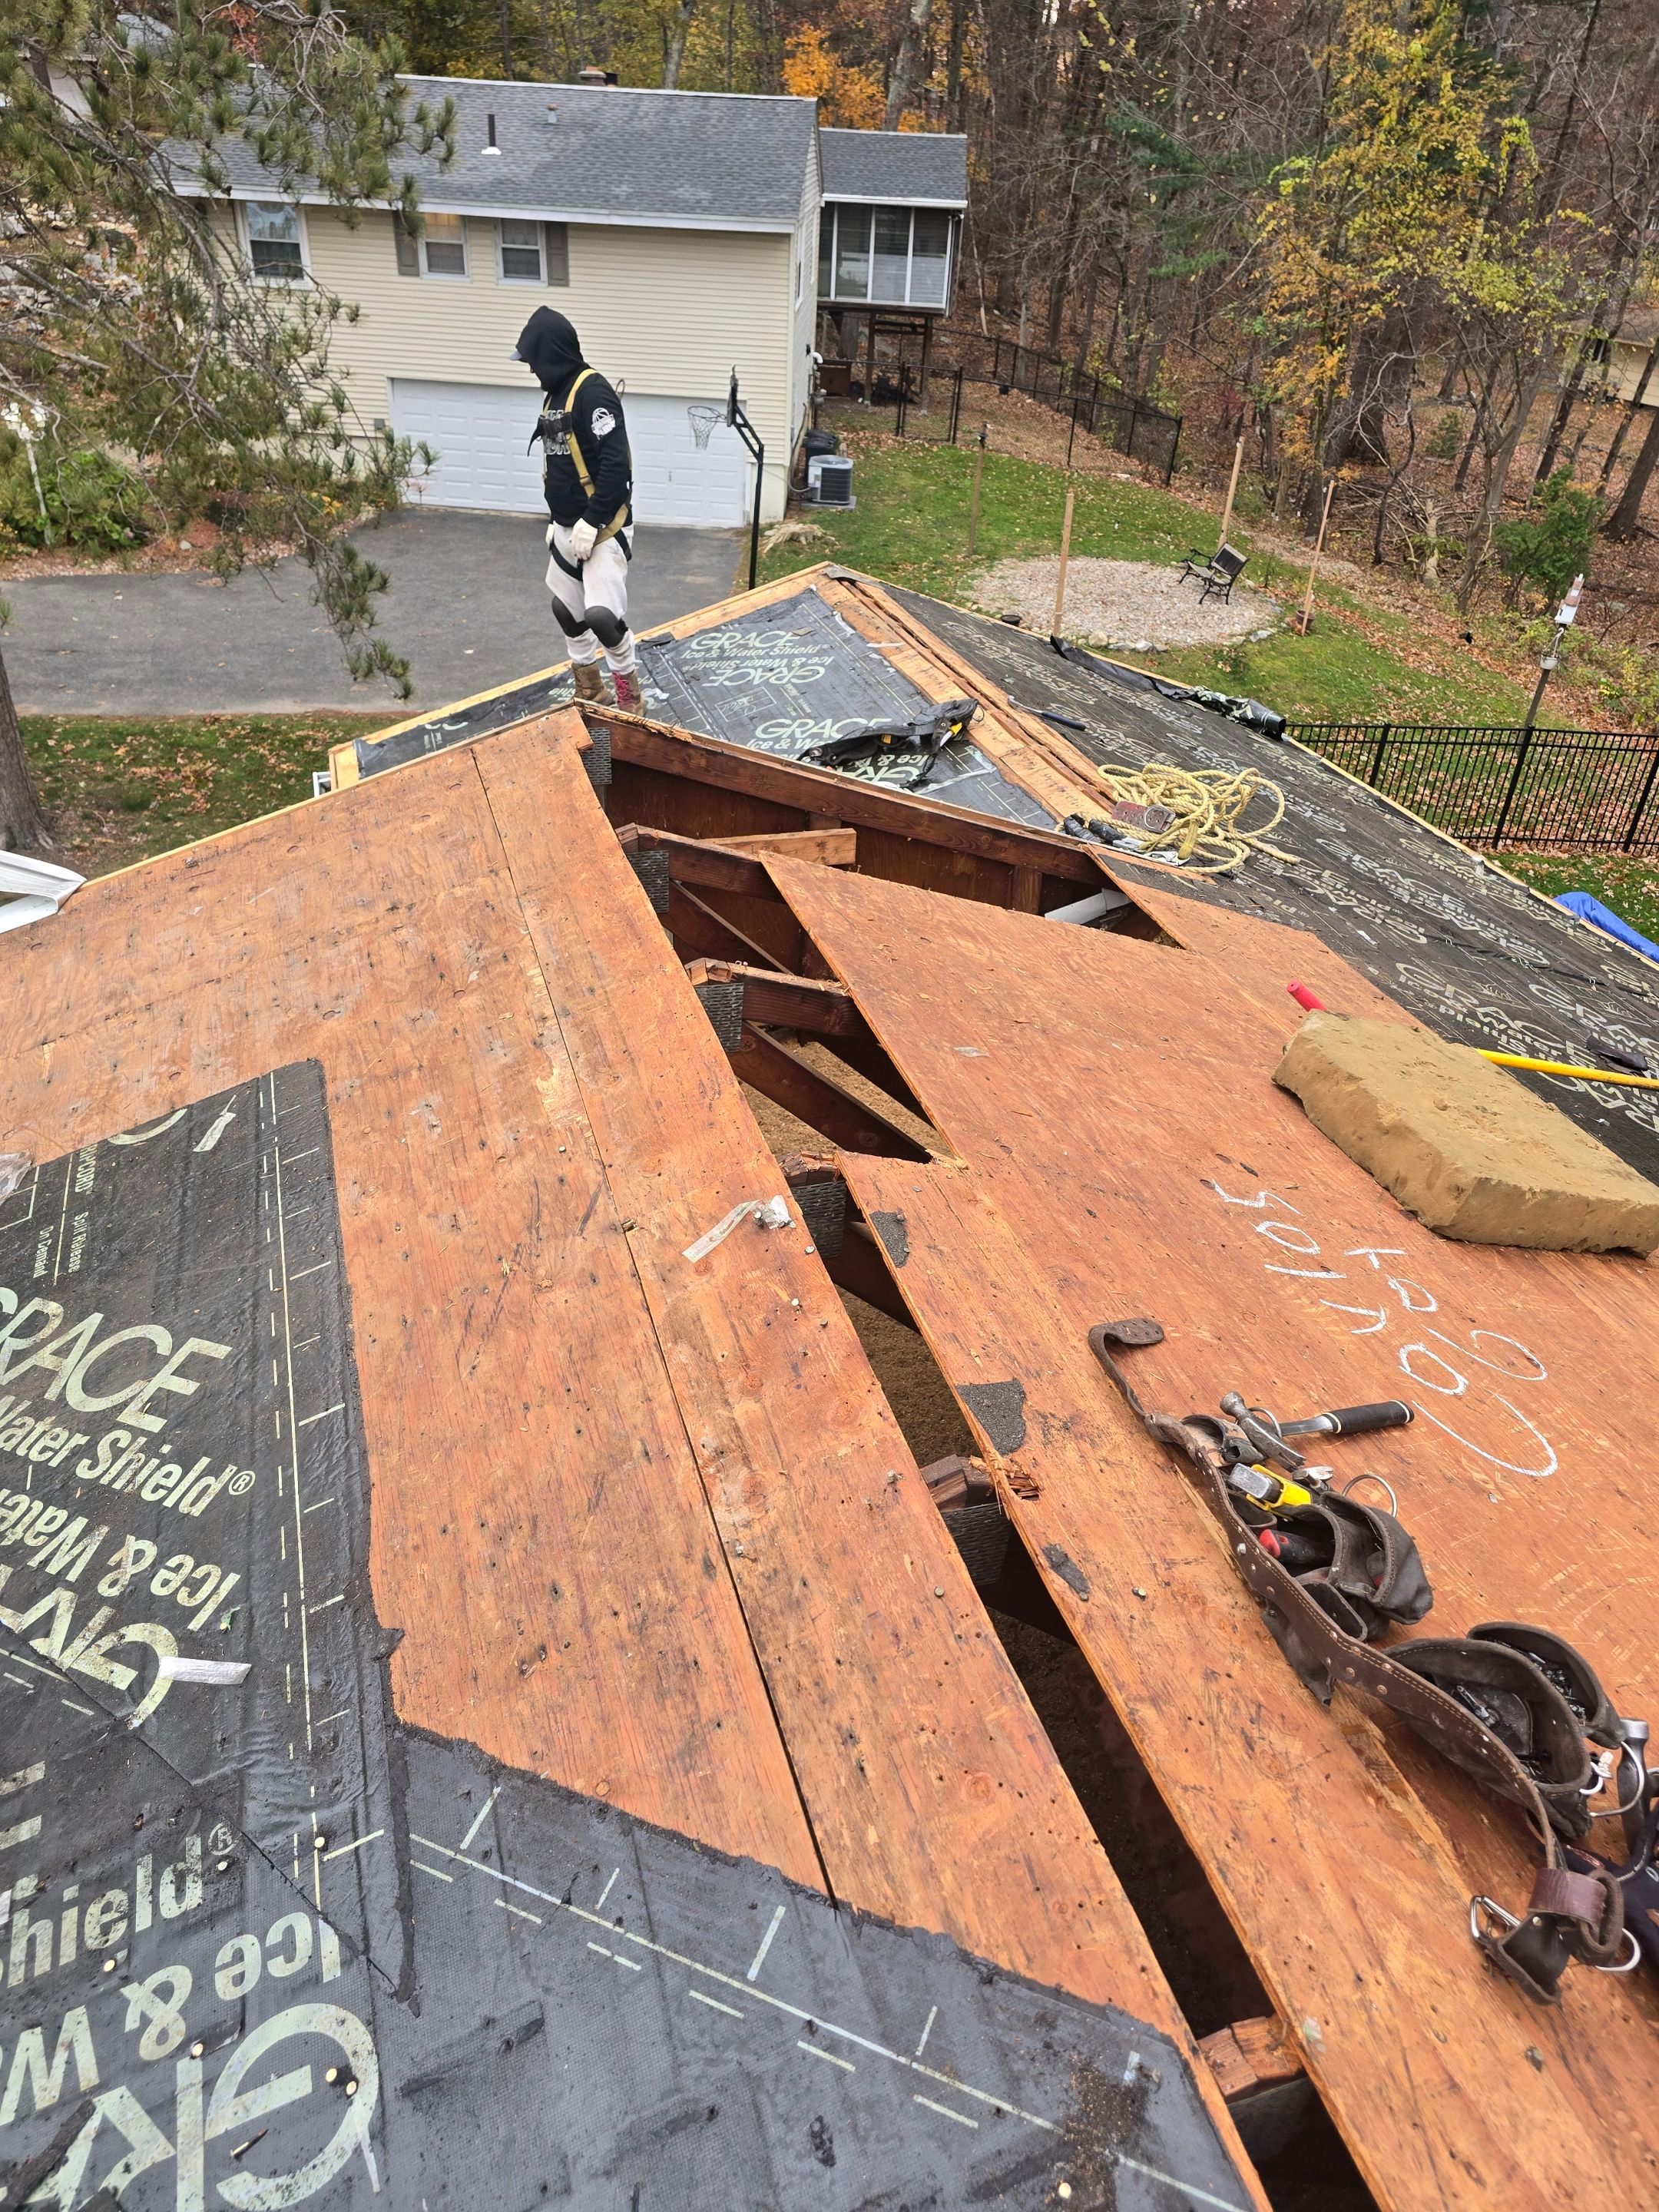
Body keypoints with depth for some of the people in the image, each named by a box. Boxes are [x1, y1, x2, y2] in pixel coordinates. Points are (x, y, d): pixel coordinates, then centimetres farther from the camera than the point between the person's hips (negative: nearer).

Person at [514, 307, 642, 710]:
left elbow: (615, 464, -23)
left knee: (601, 614, -20)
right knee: (566, 608, 15)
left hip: (601, 528, -9)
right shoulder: (557, 393, 13)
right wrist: (557, 520, 20)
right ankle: (588, 686, 32)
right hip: (567, 527, 10)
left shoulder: (593, 391, -16)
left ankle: (628, 686, 3)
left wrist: (591, 523, -24)